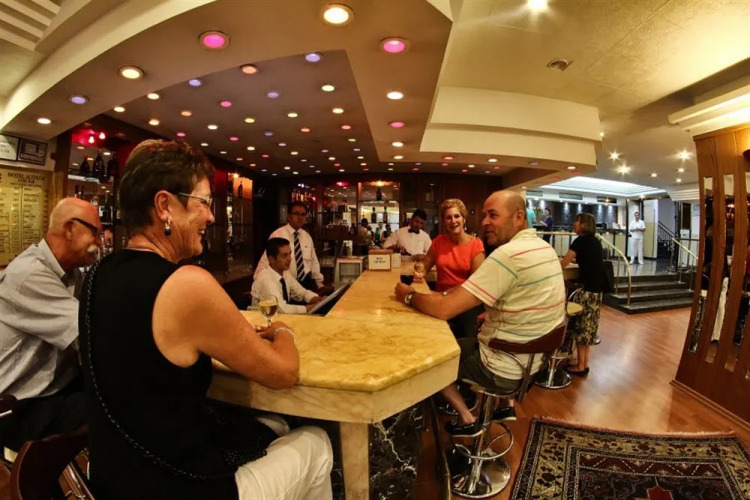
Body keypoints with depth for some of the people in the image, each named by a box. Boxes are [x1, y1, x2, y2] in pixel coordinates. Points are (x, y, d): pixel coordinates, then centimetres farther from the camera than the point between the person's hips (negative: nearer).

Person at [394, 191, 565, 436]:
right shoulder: (545, 248, 1)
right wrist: (491, 315, 5)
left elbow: (444, 309, -29)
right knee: (465, 340, 32)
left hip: (506, 369, -8)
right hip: (533, 359, 8)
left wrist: (409, 296, -13)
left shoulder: (508, 254, -28)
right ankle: (504, 405, 32)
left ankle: (467, 420, 21)